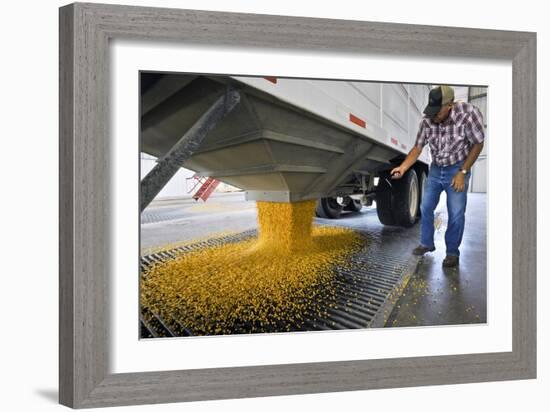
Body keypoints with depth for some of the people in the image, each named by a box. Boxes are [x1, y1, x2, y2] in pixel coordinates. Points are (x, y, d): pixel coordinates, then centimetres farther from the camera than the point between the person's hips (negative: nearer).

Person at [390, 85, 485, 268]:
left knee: (456, 214, -4)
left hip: (457, 170, -4)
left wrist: (463, 172, -17)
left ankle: (452, 252, 11)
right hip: (435, 170, 4)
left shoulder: (468, 114, -25)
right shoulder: (427, 121, -14)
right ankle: (426, 243, 30)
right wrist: (403, 168, -17)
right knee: (426, 208, 12)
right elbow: (417, 148, -2)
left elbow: (478, 144, -15)